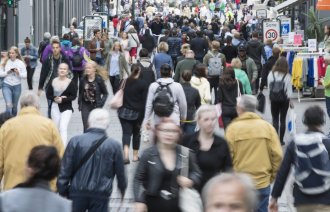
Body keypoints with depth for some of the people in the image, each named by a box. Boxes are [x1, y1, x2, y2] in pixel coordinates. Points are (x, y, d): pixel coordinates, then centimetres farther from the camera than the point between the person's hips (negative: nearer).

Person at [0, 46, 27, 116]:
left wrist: (18, 73, -20)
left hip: (17, 86, 1)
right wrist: (7, 72, -16)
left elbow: (25, 76, -2)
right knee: (8, 104, -15)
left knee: (14, 105, 14)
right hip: (7, 85, -1)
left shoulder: (21, 63, -3)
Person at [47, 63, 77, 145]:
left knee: (63, 128, -16)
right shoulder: (53, 81, -2)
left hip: (67, 108, -3)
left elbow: (73, 96, -8)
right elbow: (48, 94, 3)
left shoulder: (71, 83, -7)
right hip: (55, 107, 3)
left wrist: (63, 100, -20)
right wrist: (55, 98, -16)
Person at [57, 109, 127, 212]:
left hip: (77, 192, 1)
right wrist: (122, 187, 28)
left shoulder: (75, 141, -5)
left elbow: (65, 170, -4)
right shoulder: (114, 145, -4)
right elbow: (120, 172, 8)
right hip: (101, 195, -1)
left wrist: (62, 191, 6)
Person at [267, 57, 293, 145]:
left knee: (275, 119, 8)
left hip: (274, 99, 1)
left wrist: (271, 97, 8)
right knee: (282, 119, 8)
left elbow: (269, 87, -3)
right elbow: (289, 89, -6)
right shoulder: (287, 76, -10)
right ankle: (281, 140, 10)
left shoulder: (271, 74, -6)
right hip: (284, 99, -1)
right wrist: (290, 100, 4)